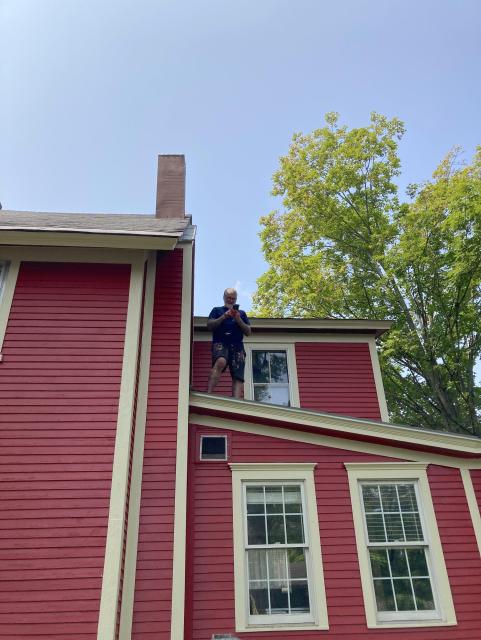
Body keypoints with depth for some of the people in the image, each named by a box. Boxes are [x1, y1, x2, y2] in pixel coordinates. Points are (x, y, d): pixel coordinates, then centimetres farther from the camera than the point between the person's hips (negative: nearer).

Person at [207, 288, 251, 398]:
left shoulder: (241, 313, 27)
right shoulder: (217, 310, 22)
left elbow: (248, 332, 16)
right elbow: (209, 325, 7)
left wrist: (238, 320, 0)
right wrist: (223, 317, -7)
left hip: (237, 346, 3)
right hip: (220, 343, -3)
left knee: (238, 377, -14)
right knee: (220, 362, -36)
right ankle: (208, 394, -43)